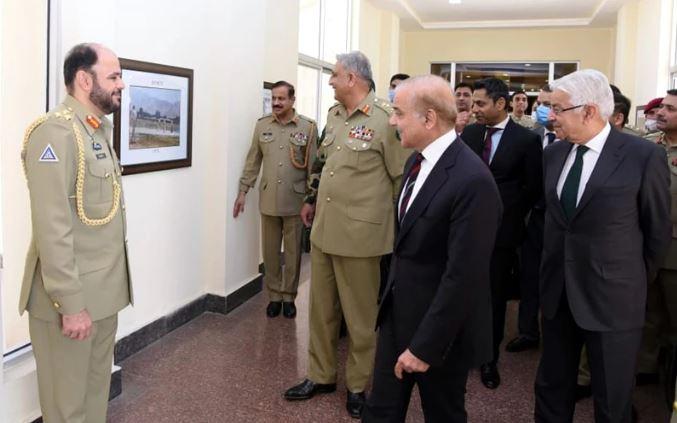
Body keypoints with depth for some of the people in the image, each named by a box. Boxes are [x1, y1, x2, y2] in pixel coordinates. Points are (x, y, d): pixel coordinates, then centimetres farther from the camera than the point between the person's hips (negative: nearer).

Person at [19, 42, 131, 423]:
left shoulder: (99, 130, 12)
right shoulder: (55, 132, -17)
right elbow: (52, 228, -22)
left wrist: (113, 282, 14)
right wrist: (70, 303, -22)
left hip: (104, 291, 8)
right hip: (73, 298, -8)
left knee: (97, 391, 19)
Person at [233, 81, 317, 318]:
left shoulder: (308, 127, -4)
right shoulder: (262, 125, 4)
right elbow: (253, 161, 8)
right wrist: (243, 191, 6)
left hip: (295, 201, -2)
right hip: (268, 200, 2)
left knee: (293, 252, 9)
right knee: (270, 252, 10)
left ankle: (289, 297, 24)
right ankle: (274, 296, 25)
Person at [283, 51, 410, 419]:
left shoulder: (385, 119, -14)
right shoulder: (334, 114, 9)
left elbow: (404, 177, -10)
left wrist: (393, 226, -4)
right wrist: (312, 199, 25)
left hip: (359, 234, -7)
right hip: (323, 229, 7)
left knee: (359, 315, 9)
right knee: (320, 308, 17)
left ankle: (358, 385, 27)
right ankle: (321, 375, 35)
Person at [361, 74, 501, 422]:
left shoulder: (472, 180, -25)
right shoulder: (417, 160, 4)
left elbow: (462, 275, -25)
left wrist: (425, 345, -21)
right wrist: (391, 295, 15)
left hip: (438, 328, -7)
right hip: (397, 311, 7)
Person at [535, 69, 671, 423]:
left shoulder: (644, 156, -13)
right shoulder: (553, 154, 3)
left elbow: (658, 231, -4)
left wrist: (636, 281, 6)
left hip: (612, 297, -4)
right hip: (557, 291, 5)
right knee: (551, 387, 17)